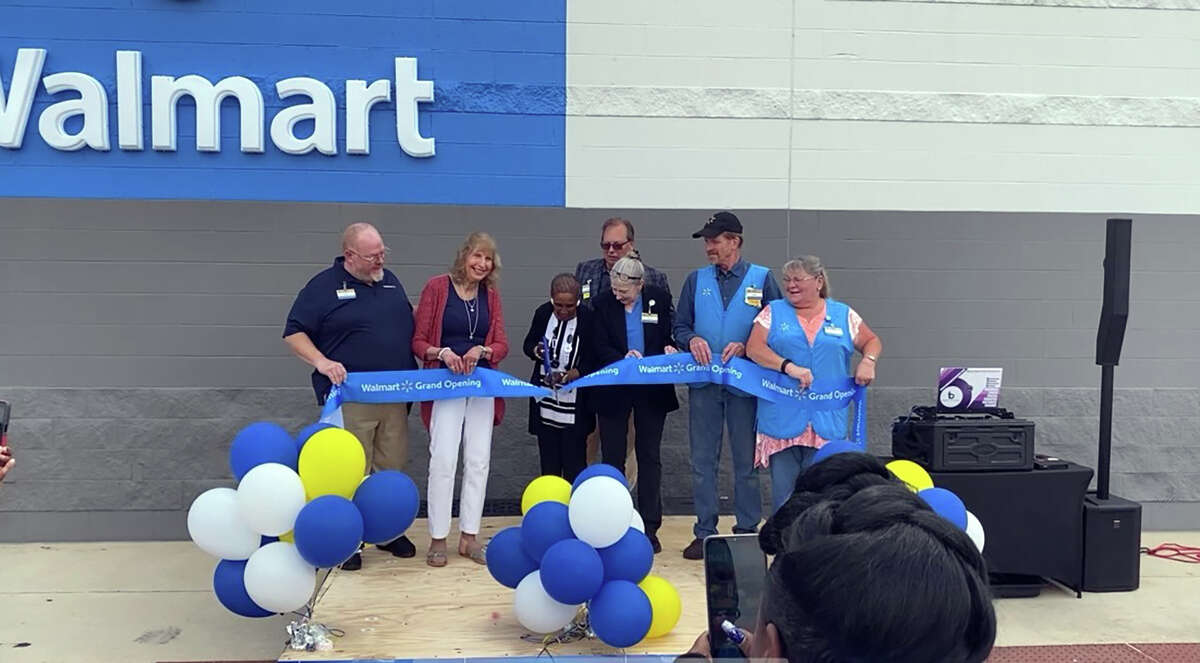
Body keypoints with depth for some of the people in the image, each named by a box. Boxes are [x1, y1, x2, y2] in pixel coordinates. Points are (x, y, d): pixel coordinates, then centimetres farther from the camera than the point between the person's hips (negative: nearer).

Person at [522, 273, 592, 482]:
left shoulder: (587, 319, -14)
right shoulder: (543, 313, -2)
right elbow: (528, 344, 10)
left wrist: (570, 375, -26)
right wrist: (535, 350, -13)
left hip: (574, 403, -4)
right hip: (545, 400, 4)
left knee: (574, 461, 1)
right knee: (548, 458, 13)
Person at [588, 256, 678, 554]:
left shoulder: (660, 299, -3)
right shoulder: (602, 304, -6)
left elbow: (670, 335, 6)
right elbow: (599, 348, -8)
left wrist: (669, 349, -16)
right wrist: (623, 358, -25)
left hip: (652, 390, 1)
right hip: (614, 390, 0)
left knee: (649, 457, 8)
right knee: (613, 457, 6)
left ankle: (649, 527, 17)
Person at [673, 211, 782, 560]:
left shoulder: (762, 278, 3)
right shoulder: (697, 280, 10)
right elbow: (680, 326, 12)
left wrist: (745, 347, -13)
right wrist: (692, 340, -9)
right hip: (704, 382, 2)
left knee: (746, 461, 6)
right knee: (702, 461, 5)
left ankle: (747, 530, 18)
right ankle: (704, 533, 14)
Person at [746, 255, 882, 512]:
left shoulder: (843, 315, 11)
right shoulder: (774, 312, 8)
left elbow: (872, 341, 18)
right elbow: (754, 348, -4)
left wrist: (868, 361, -5)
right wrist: (788, 367, -18)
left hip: (827, 422, 0)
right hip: (782, 420, 0)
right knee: (783, 487, 3)